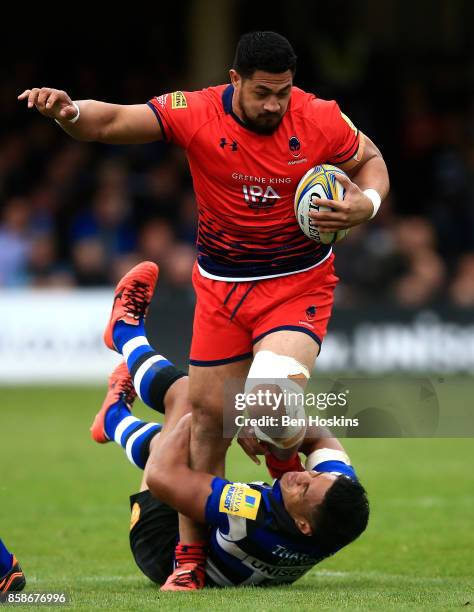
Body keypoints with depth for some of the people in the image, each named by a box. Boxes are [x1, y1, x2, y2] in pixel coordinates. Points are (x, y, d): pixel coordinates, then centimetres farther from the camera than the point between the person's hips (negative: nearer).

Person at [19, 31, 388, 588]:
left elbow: (369, 159, 7)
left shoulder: (320, 120, -12)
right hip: (222, 286, 2)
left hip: (300, 284, -2)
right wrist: (69, 112, -39)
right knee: (207, 414, 3)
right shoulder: (196, 114, -15)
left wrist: (367, 202, -14)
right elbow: (111, 122, -18)